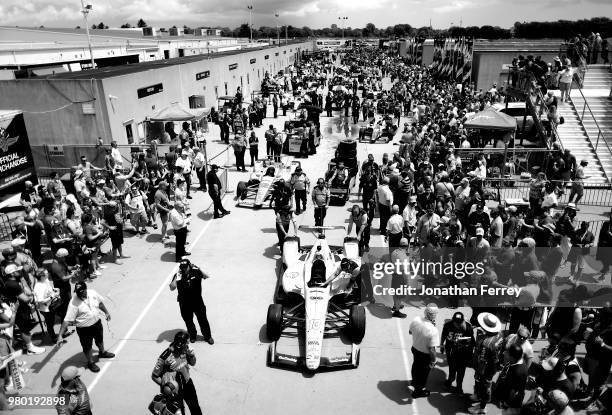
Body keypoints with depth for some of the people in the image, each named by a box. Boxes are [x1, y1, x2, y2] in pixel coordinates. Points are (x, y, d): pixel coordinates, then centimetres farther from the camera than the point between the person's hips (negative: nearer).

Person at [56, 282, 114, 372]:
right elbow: (67, 320, -26)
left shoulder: (92, 293, -14)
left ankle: (102, 352, 58)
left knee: (100, 340, 29)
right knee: (87, 347, 14)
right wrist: (60, 335, -29)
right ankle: (91, 362, 40)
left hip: (97, 323, 5)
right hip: (84, 329, -5)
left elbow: (100, 303, 7)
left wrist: (106, 312, 15)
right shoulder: (74, 303, -28)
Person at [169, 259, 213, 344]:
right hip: (185, 304, 1)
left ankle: (207, 336, 31)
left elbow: (206, 277, -22)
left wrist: (198, 269, -28)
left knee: (203, 320, 12)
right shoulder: (178, 276, -10)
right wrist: (177, 277, -26)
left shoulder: (195, 272, -9)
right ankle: (192, 336, 42)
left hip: (197, 301, 0)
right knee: (188, 321, 17)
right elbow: (172, 288, -20)